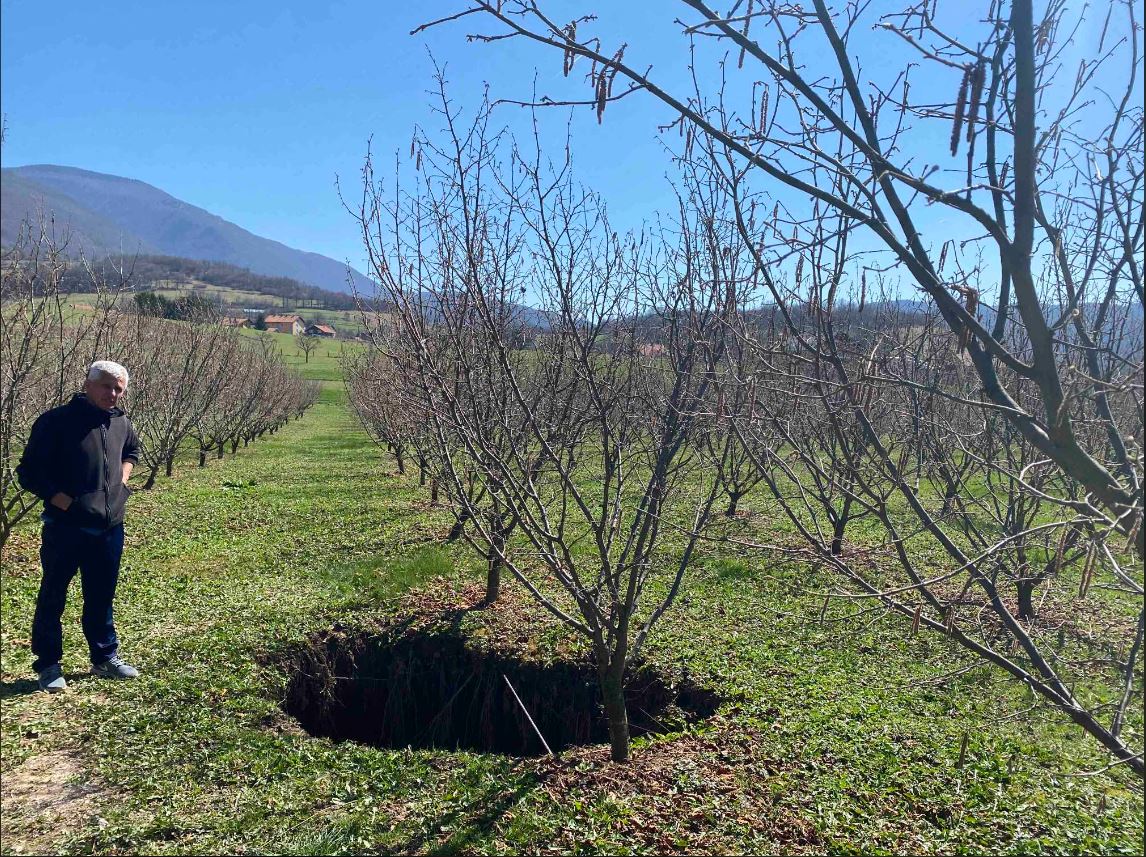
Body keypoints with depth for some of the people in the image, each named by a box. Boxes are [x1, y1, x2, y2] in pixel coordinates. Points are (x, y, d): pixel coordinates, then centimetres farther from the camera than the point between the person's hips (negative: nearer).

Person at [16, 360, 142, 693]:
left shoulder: (121, 423, 6)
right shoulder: (56, 421, -12)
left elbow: (132, 450, 29)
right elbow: (28, 472, -9)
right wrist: (63, 501, -17)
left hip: (109, 529, 5)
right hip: (65, 529, -5)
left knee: (101, 597, 16)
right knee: (52, 598, 8)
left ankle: (106, 658, 29)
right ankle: (48, 665, 21)